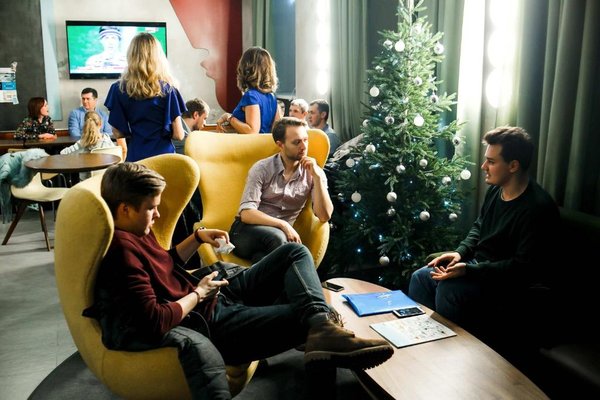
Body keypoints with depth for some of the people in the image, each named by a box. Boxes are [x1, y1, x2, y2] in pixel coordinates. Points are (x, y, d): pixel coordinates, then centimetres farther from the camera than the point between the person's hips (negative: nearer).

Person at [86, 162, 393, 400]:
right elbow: (155, 322, -31)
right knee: (306, 313, -12)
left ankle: (321, 328, -20)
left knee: (295, 253, 4)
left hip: (214, 294, 11)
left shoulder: (136, 232, 6)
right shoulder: (122, 248, -24)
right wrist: (198, 294, -15)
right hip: (209, 320, -11)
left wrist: (197, 238, 10)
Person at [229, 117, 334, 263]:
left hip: (280, 234, 2)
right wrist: (283, 225, -25)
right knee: (277, 237, -37)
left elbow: (324, 216, -8)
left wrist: (317, 177, -17)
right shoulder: (262, 169, -5)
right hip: (246, 231, -2)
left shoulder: (313, 172, 2)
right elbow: (246, 214, -14)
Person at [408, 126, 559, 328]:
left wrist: (469, 270, -27)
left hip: (507, 279, -8)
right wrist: (460, 252, 0)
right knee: (420, 277, -4)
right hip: (477, 263, 8)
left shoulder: (537, 208, -23)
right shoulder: (495, 190, 3)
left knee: (448, 288, -29)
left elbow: (523, 266, -24)